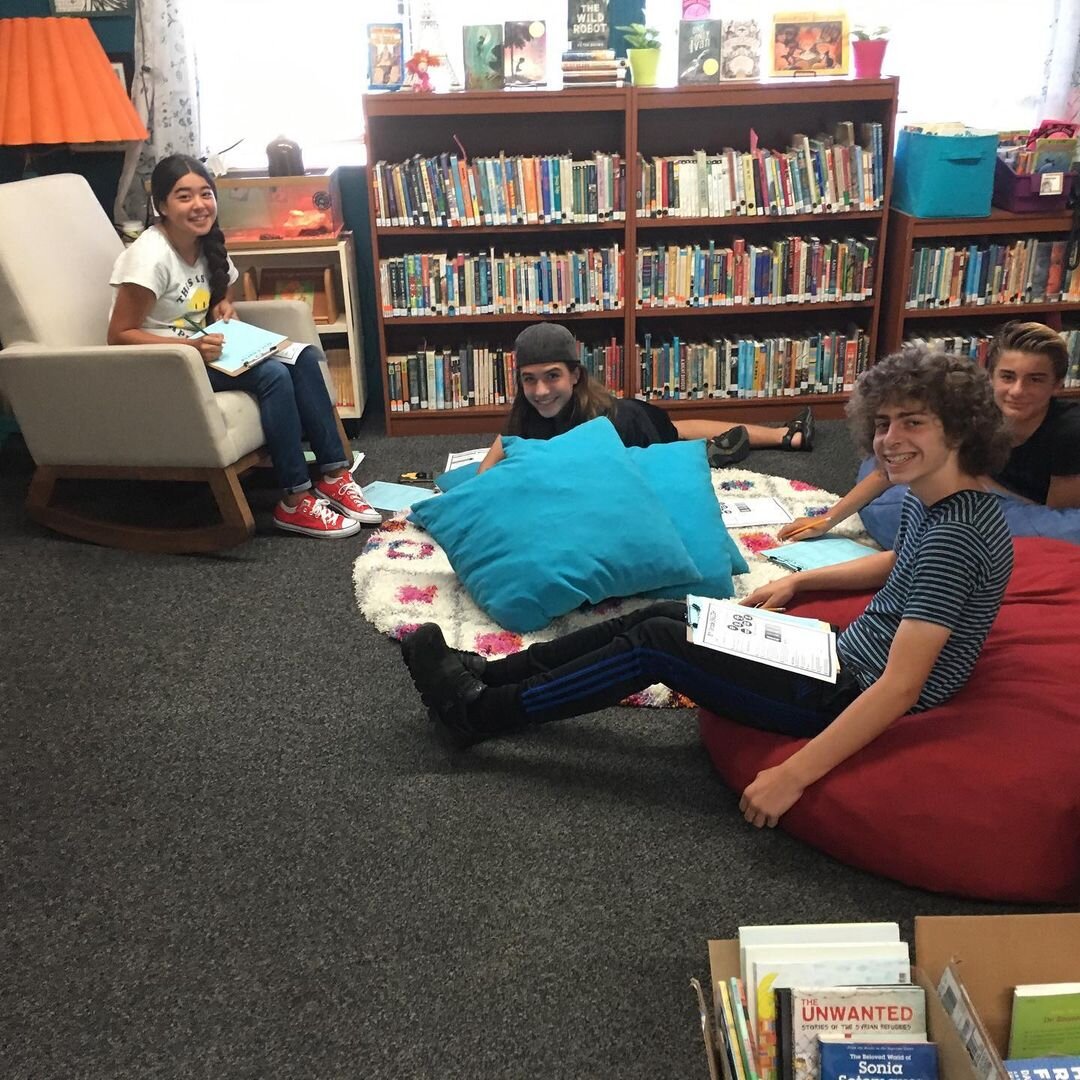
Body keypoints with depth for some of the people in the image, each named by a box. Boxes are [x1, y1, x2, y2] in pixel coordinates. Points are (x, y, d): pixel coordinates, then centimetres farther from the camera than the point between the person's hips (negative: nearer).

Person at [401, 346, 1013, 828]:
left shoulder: (954, 536, -27)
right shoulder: (930, 501, 4)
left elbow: (900, 687, -32)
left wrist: (792, 777, -32)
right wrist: (798, 582, 20)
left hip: (848, 703, -9)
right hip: (846, 659, 10)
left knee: (654, 643, -12)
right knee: (662, 616, 6)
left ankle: (474, 712, 0)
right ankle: (485, 678, 13)